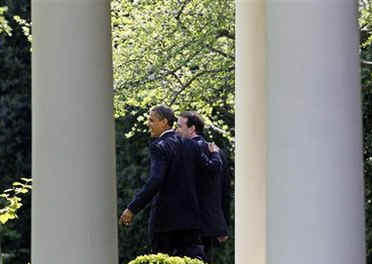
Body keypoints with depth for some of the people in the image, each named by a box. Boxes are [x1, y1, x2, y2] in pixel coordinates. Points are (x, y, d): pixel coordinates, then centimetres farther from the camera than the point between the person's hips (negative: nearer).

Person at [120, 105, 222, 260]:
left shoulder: (159, 147, -12)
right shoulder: (190, 144, 8)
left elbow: (155, 182, -23)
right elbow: (213, 167, 9)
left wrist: (133, 209, -23)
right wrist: (214, 153, 32)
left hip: (165, 217, -6)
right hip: (190, 215, 6)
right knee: (193, 257, 3)